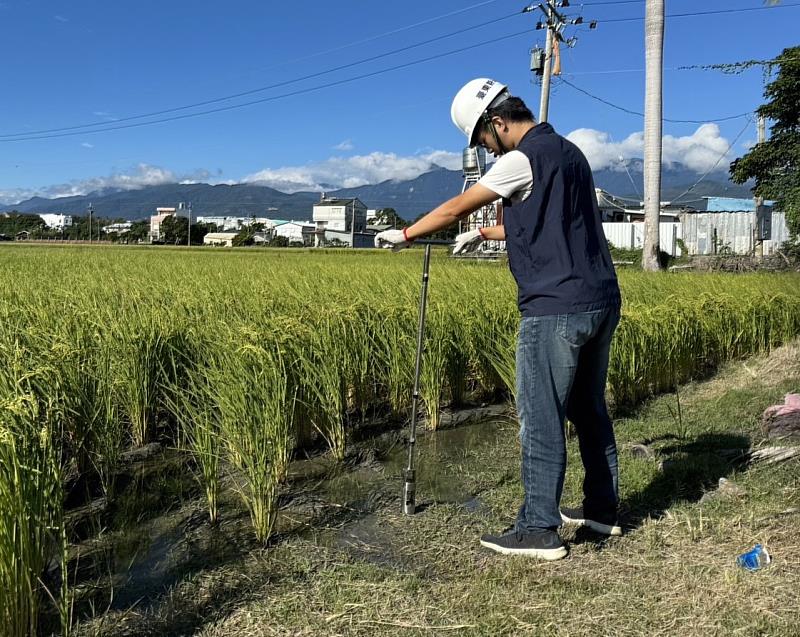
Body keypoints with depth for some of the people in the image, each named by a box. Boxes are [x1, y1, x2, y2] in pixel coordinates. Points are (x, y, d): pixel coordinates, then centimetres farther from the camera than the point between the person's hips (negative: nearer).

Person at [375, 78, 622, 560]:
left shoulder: (524, 158, -10)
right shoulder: (568, 151, 17)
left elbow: (457, 208, -5)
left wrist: (404, 235, 8)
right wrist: (485, 234, 33)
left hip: (556, 308, -9)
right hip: (601, 301, 10)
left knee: (541, 418, -2)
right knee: (590, 407, 17)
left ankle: (540, 530, 5)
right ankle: (603, 509, 28)